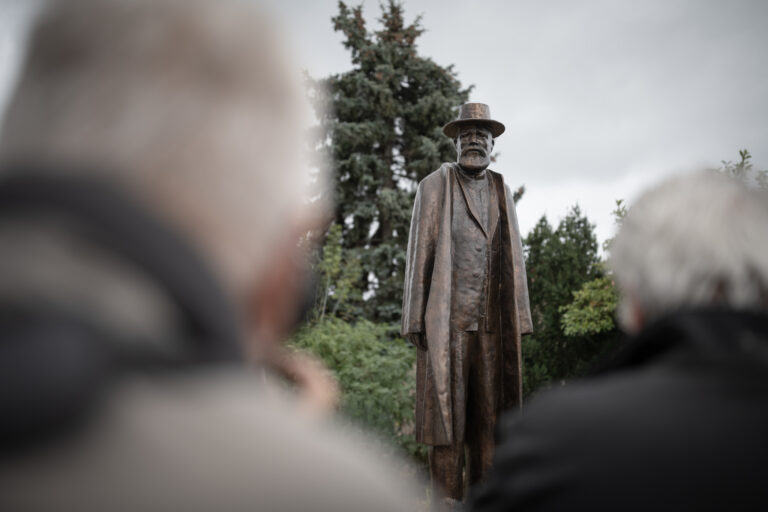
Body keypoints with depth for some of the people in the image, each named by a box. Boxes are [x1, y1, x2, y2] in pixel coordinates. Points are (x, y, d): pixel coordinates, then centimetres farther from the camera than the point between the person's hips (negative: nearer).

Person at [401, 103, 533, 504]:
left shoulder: (502, 192, 15)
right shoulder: (434, 186, 4)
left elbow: (513, 260, 13)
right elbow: (419, 255, -1)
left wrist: (518, 321, 5)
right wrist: (416, 321, -8)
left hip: (491, 322, 4)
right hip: (447, 319, -3)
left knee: (489, 414, 2)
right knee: (445, 413, -5)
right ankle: (448, 499, 2)